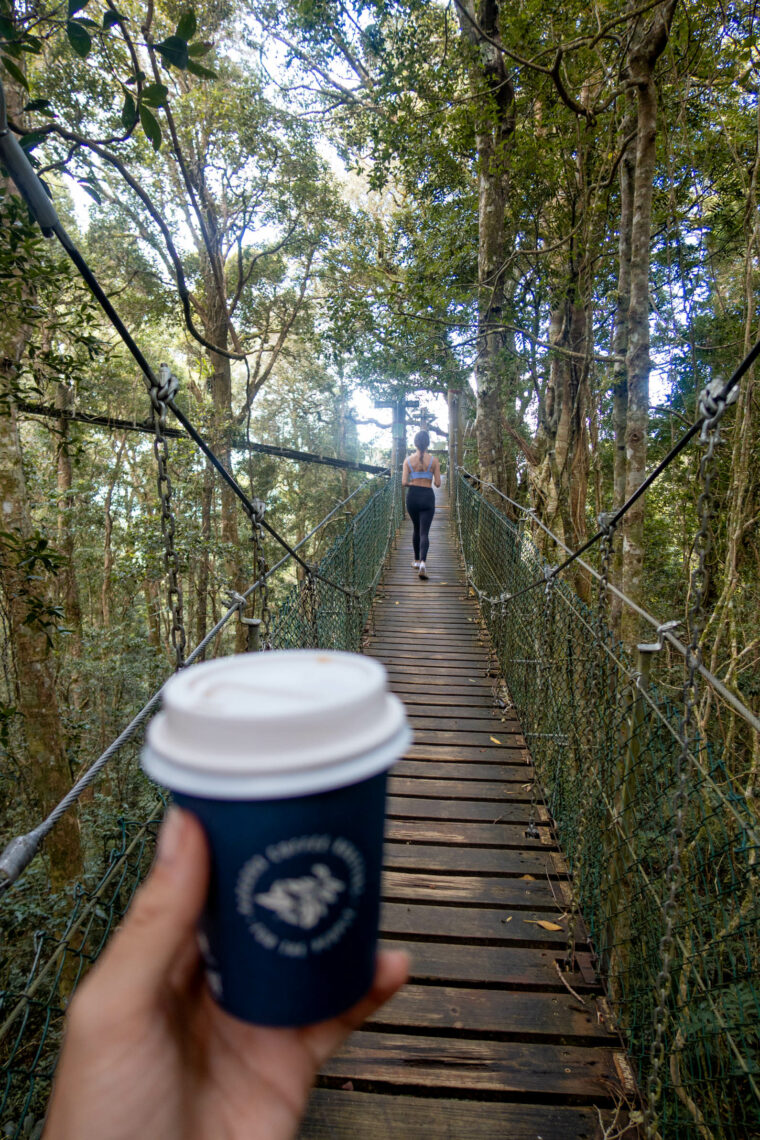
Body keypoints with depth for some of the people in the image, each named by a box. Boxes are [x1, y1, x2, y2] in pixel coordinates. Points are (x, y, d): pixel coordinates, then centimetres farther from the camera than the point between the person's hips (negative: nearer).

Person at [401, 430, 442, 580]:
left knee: (416, 529, 21)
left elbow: (403, 483, -6)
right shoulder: (434, 460, -4)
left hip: (412, 495, 2)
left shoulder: (408, 460, -1)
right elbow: (438, 483, -5)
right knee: (424, 532, -3)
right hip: (427, 496, -2)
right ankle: (423, 562, -23)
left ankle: (417, 561, 28)